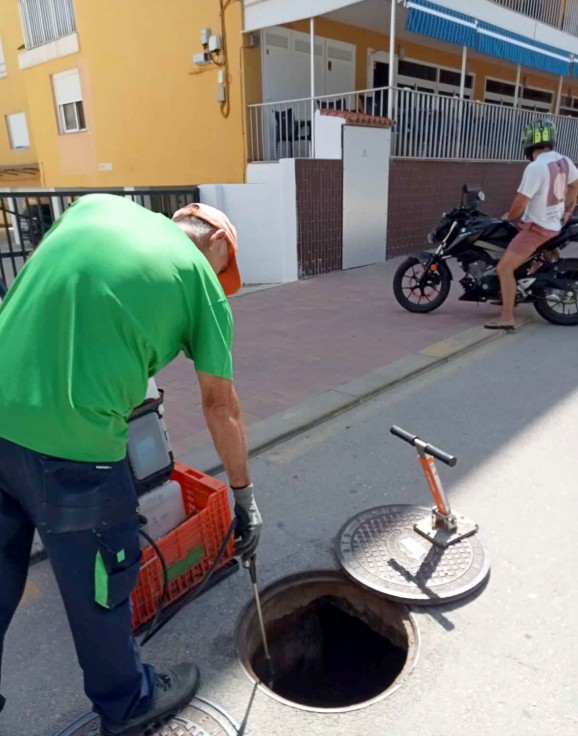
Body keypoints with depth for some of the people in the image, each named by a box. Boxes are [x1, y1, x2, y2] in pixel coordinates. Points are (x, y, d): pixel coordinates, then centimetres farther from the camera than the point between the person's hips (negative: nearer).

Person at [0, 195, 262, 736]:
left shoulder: (95, 205, 13)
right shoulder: (203, 282, 1)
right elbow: (221, 406, 3)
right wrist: (244, 497, 15)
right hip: (73, 442, -5)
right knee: (99, 588, 18)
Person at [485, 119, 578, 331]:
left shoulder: (536, 167, -24)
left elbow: (520, 203, -22)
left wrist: (509, 216, -2)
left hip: (535, 228, -10)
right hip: (554, 225, 10)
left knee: (504, 268, -12)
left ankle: (507, 319, -14)